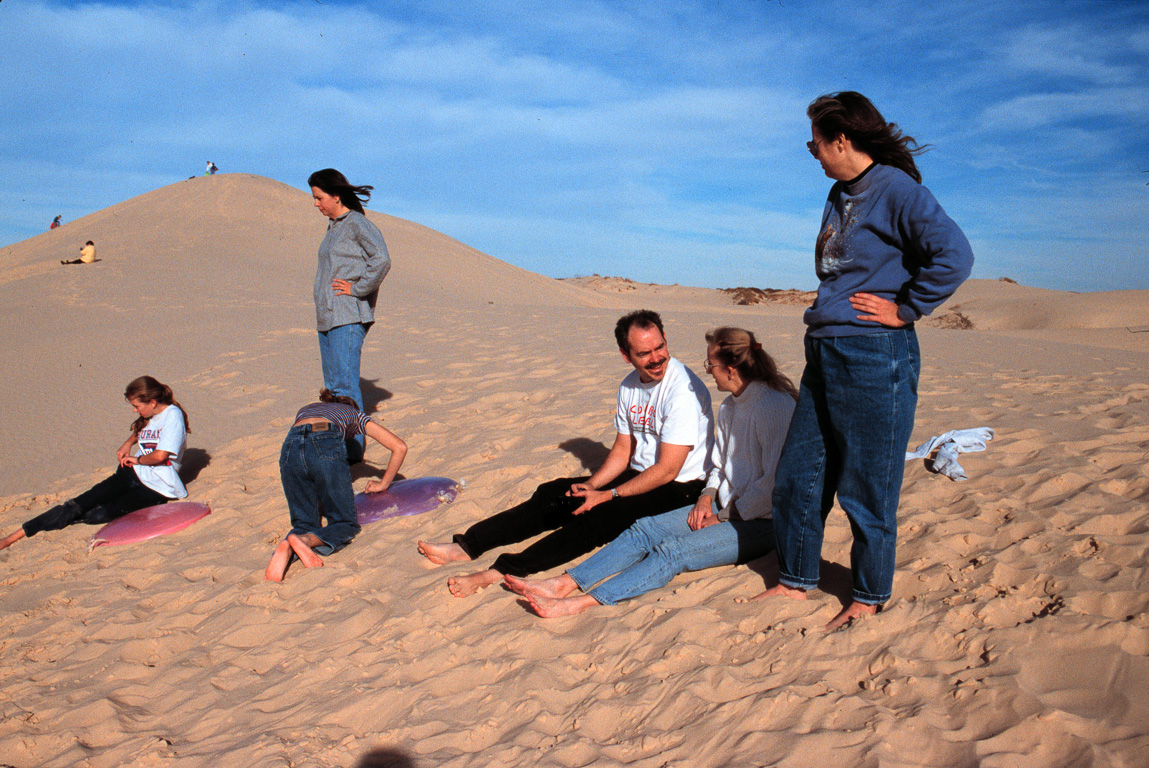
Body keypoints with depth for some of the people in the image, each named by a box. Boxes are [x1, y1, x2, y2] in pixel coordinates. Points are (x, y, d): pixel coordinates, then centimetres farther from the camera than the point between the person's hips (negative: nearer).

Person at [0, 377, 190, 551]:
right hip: (134, 473, 7)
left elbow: (160, 455, -25)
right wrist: (128, 443, 16)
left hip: (157, 488, -7)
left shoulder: (173, 415, -15)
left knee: (101, 514, -25)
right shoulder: (148, 416, 11)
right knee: (82, 503, -11)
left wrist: (137, 459, -5)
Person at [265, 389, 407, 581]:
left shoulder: (305, 410, 43)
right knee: (345, 523, 6)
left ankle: (286, 548, -22)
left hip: (290, 448, 4)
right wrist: (383, 484, 34)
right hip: (326, 449, -3)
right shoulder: (354, 414, 35)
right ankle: (305, 540, -26)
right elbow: (400, 447, 29)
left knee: (304, 523, 13)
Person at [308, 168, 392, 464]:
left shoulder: (357, 224, -9)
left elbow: (381, 261, -23)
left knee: (345, 385, -9)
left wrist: (356, 289, -15)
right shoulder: (334, 226, 19)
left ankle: (353, 449, -2)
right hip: (327, 317, 9)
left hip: (349, 317, -9)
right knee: (332, 385, 11)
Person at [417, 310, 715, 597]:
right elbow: (622, 451, 12)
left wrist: (608, 496, -18)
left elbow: (667, 470, -22)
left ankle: (504, 572, -39)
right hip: (639, 475, 8)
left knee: (599, 516, -30)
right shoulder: (629, 387, 6)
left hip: (678, 488, -8)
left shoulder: (682, 390, -20)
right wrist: (591, 486, -5)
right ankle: (467, 546, -7)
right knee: (554, 493, -3)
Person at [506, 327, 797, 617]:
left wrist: (722, 518, -15)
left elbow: (775, 483, -20)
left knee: (673, 551, -27)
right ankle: (564, 583, -18)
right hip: (725, 509, 9)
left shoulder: (775, 406, -17)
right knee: (645, 529, -9)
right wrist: (707, 498, 0)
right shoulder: (730, 407, 12)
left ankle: (578, 604, -35)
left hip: (762, 523, -8)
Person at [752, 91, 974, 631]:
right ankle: (795, 581, 28)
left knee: (866, 489, 4)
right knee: (796, 477, 13)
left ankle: (869, 598, 22)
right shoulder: (840, 195, 16)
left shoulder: (896, 189, -12)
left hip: (874, 360, -9)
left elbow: (953, 255, -24)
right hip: (825, 356, 9)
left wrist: (903, 310, -16)